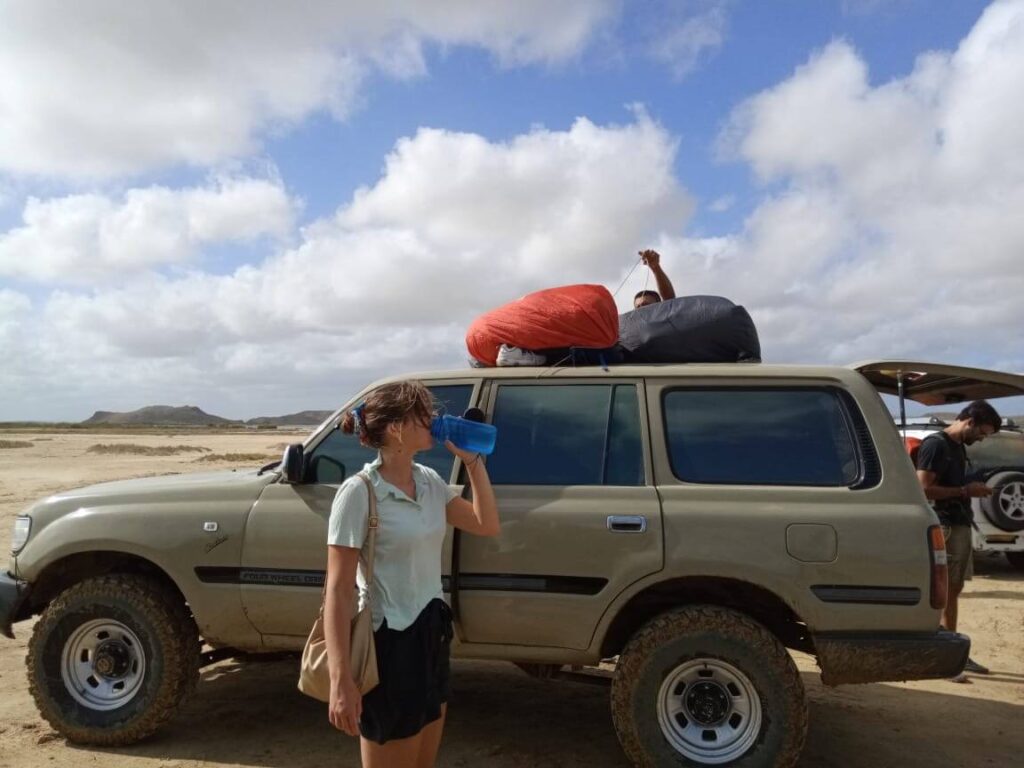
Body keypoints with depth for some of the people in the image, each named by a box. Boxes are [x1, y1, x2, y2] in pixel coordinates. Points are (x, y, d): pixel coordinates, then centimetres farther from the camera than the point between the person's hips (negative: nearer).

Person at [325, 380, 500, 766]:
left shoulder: (429, 481, 2)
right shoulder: (359, 492, -18)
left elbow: (487, 525, 8)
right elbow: (338, 591, -19)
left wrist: (472, 462, -1)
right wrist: (340, 681, -22)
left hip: (433, 633, 7)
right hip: (389, 642, -7)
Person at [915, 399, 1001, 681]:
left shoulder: (959, 447, 17)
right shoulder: (935, 445, -12)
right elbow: (923, 489, -19)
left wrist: (973, 489, 10)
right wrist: (965, 491, -17)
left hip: (961, 526, 9)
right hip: (944, 528, -9)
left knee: (953, 591, 13)